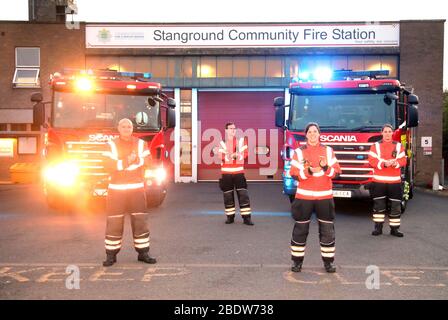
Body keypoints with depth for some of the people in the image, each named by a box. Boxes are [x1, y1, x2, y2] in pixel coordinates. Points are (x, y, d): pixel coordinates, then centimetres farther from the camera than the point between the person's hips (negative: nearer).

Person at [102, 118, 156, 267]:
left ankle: (143, 252, 10)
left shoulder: (141, 144, 8)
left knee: (140, 220, 2)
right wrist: (127, 161, -20)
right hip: (116, 188, -2)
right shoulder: (111, 145, 2)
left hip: (137, 187, 2)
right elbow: (109, 165, -10)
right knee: (114, 222, -1)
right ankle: (111, 254, 7)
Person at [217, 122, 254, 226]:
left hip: (239, 171, 0)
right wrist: (231, 156, -25)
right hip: (226, 172, 0)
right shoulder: (222, 143, 1)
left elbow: (245, 154, 2)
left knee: (243, 194, -4)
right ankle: (230, 216, 17)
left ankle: (246, 217, -1)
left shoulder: (241, 140, 6)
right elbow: (221, 157, -8)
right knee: (228, 195, 5)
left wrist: (238, 155, -17)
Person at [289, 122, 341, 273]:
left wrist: (326, 168, -18)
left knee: (327, 229, 4)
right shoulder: (299, 152, 1)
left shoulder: (328, 151, 7)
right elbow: (294, 174, -5)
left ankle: (328, 261, 16)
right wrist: (309, 171, -22)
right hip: (304, 196, -1)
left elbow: (336, 171, 3)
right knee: (300, 229, 3)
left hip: (325, 196, 2)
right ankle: (297, 260, 14)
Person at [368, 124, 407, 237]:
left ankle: (394, 228, 11)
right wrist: (383, 163, -20)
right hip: (379, 181, -1)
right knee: (379, 205, 3)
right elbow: (372, 160, -5)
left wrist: (395, 163, -19)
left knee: (395, 206, 2)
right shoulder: (375, 146, 4)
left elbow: (403, 160, 3)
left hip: (394, 181, 1)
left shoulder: (399, 146, 9)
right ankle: (378, 227, 13)